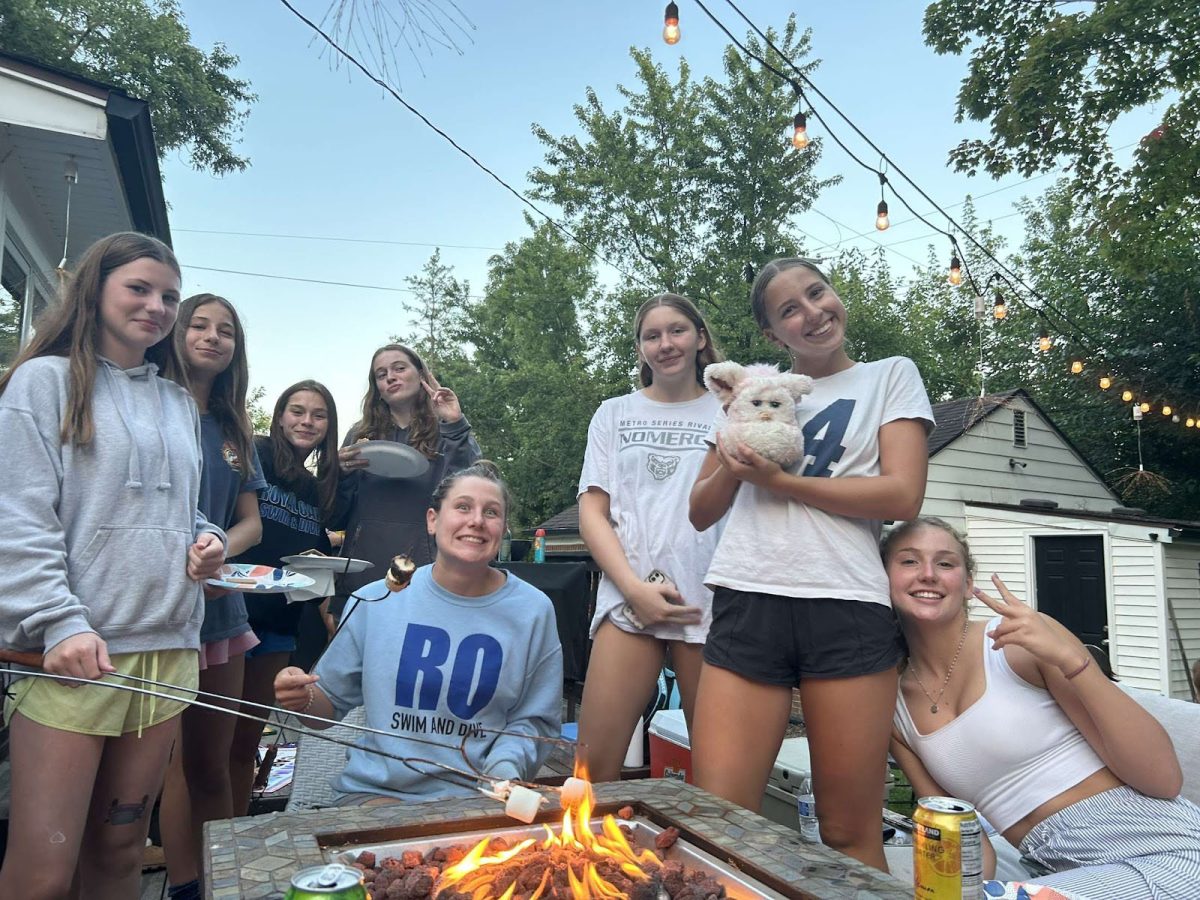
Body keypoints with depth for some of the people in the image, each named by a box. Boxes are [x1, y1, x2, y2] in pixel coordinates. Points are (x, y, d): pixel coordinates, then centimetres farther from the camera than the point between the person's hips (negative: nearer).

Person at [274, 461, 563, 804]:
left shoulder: (534, 611, -1)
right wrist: (304, 699, -11)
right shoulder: (375, 601, -1)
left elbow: (534, 720, 3)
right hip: (374, 789, -1)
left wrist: (504, 769, -14)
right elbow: (331, 701, 10)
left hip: (473, 797, 1)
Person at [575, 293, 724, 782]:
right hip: (629, 596, 1)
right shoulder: (614, 414, 15)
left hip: (710, 597, 0)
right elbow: (592, 511, 7)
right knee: (594, 765, -5)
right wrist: (635, 588, -6)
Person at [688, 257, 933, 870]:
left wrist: (779, 479, -6)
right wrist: (733, 466, -1)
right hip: (746, 607, 2)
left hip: (847, 609, -2)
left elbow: (903, 495, -2)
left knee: (850, 835, 5)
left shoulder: (891, 376, 13)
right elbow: (701, 511, 19)